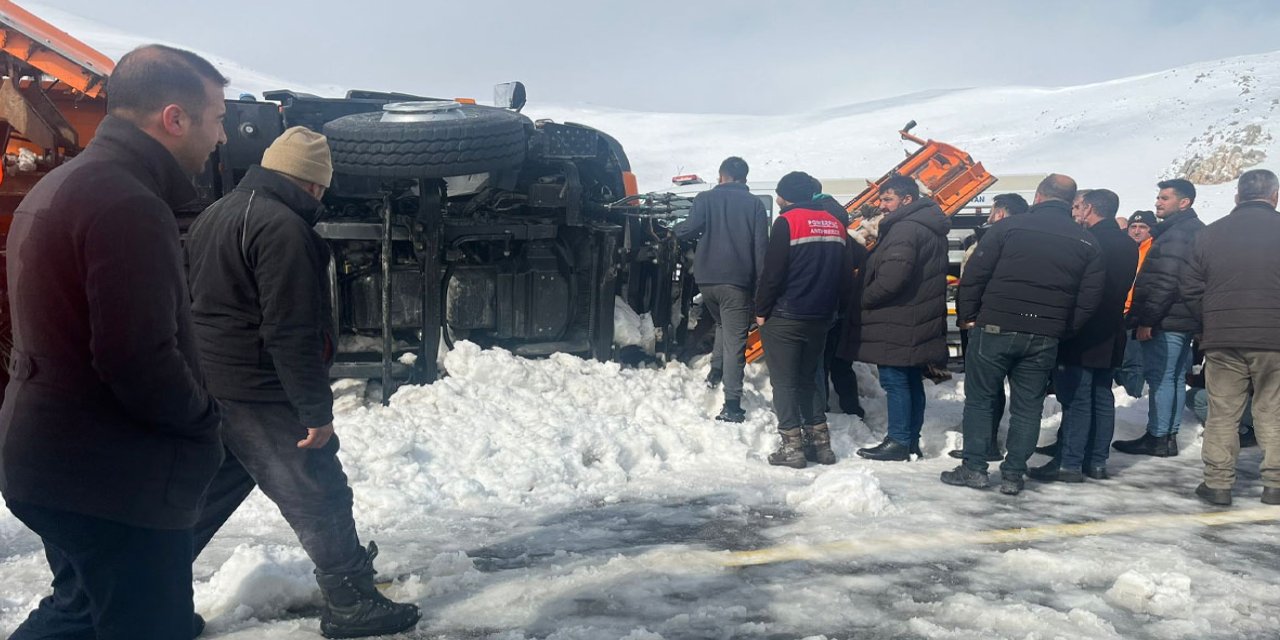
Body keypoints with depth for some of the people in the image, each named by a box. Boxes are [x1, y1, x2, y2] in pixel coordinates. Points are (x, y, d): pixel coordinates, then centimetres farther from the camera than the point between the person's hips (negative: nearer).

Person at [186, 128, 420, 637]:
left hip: (207, 383, 10)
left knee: (206, 493, 21)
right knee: (319, 496, 1)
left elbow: (196, 302, 22)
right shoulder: (283, 229, -18)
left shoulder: (215, 216, 14)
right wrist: (317, 410, -18)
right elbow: (291, 333, -22)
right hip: (258, 393, -9)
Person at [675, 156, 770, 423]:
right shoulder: (754, 204, 3)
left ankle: (715, 372, 18)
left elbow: (690, 229, -10)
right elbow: (761, 246, -2)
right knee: (735, 343, -1)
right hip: (737, 281, -2)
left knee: (722, 324, 30)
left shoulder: (705, 199, 4)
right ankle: (731, 405, -6)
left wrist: (676, 230, 13)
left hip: (706, 278, 2)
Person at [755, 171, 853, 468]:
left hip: (784, 318, -7)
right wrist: (834, 309, 16)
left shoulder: (787, 222, -10)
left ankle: (792, 446, 0)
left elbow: (772, 273, -14)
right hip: (820, 318, 7)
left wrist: (761, 310, -5)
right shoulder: (835, 224, 10)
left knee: (784, 382, 1)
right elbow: (846, 275, 11)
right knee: (808, 379, 18)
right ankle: (820, 441, 17)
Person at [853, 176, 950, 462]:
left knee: (895, 381, -5)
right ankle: (911, 441, 21)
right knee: (912, 382, 14)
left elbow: (892, 277, -25)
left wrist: (865, 299, -10)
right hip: (920, 323, 10)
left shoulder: (905, 229, -17)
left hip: (897, 324, -10)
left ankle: (898, 441, 0)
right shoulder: (931, 228, 17)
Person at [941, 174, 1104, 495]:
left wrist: (967, 316, 2)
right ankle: (1013, 475, 14)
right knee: (1027, 407, 11)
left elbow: (974, 275, -6)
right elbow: (1090, 298, 5)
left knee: (980, 399, 9)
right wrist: (1064, 331, 11)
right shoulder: (1087, 242, 7)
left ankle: (974, 467, 9)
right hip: (1045, 338, 3)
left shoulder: (1009, 227, -3)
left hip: (995, 328, -3)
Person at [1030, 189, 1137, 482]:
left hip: (1081, 336, -8)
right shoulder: (1127, 244, 12)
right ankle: (1096, 461, 18)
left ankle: (1069, 463, -2)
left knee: (1076, 399, -5)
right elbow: (1124, 288, 17)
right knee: (1102, 397, 12)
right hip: (1110, 335, 8)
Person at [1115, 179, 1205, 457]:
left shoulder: (1175, 234, -16)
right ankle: (1169, 436, 20)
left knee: (1159, 377, -5)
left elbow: (1164, 282, -23)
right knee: (1174, 378, 14)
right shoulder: (1197, 231, 18)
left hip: (1166, 320, -10)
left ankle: (1157, 438, 0)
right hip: (1185, 320, 10)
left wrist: (1147, 319, -21)